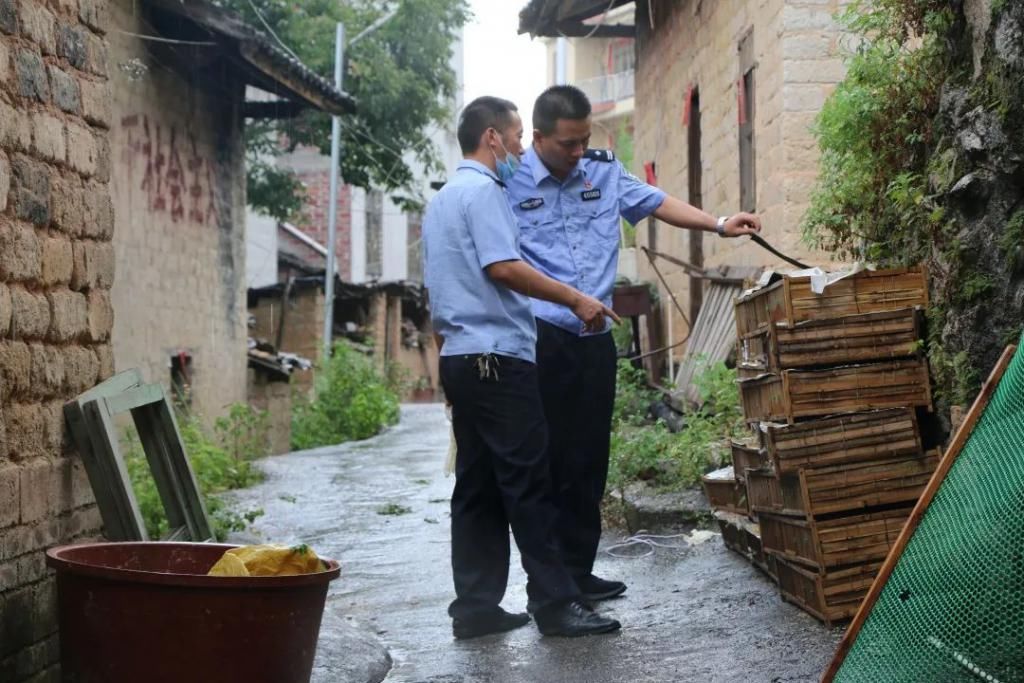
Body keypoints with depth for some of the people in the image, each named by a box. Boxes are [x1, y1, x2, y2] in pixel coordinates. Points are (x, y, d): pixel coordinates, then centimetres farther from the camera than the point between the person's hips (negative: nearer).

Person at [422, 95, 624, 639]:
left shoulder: (440, 201, 23)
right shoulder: (483, 190, -8)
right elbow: (502, 267, -20)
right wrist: (576, 300, -16)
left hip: (459, 358, 10)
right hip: (498, 356, -10)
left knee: (477, 488, 8)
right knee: (529, 485, -8)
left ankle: (475, 607, 9)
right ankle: (556, 605, -5)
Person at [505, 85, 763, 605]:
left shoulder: (603, 170, 12)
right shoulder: (509, 183, -4)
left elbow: (655, 202, 19)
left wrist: (718, 225, 9)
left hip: (595, 340, 6)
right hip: (541, 342, -5)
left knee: (589, 460, 10)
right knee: (550, 460, -3)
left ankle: (577, 572, 21)